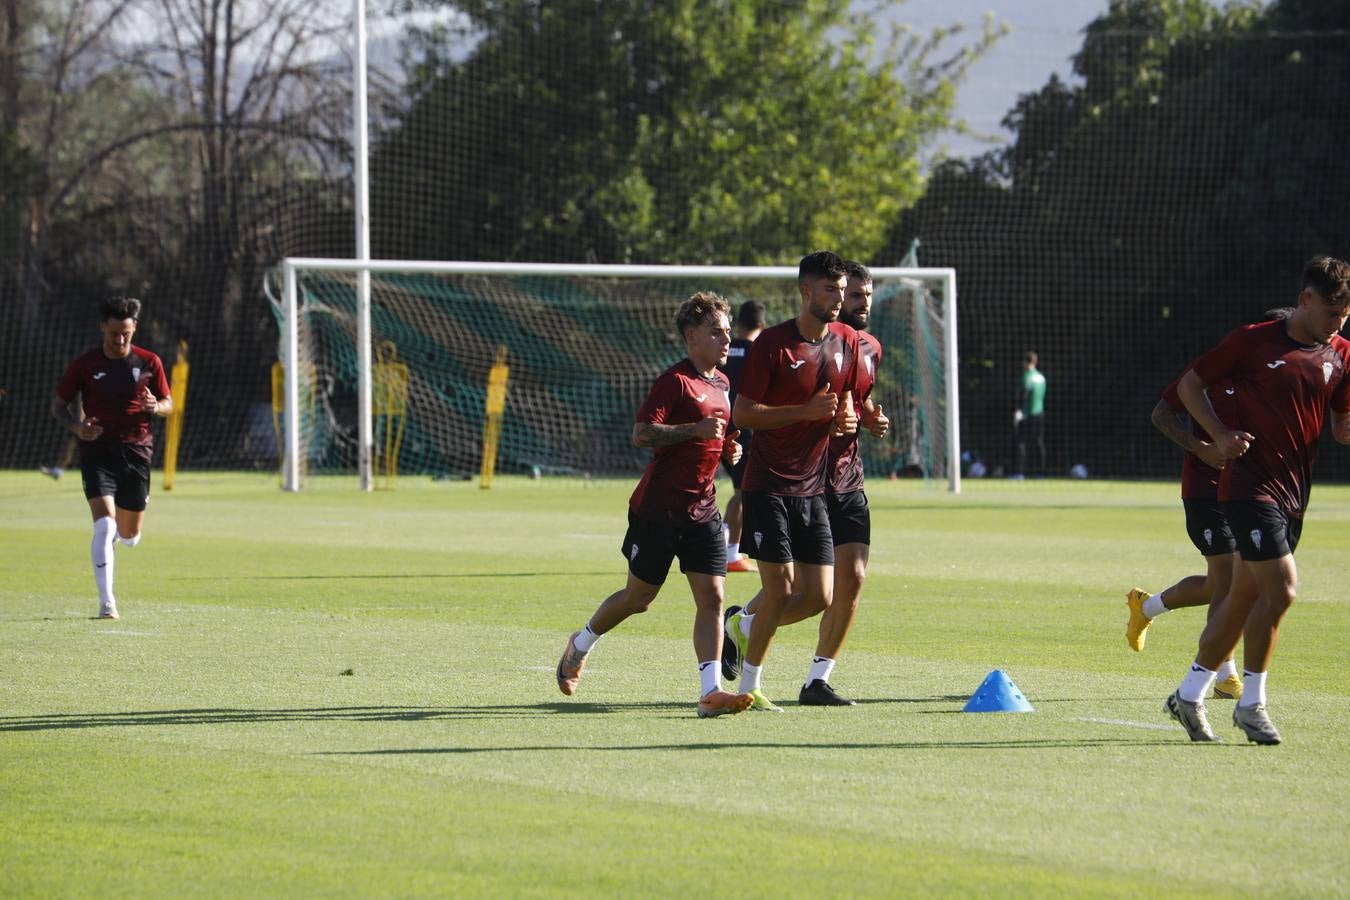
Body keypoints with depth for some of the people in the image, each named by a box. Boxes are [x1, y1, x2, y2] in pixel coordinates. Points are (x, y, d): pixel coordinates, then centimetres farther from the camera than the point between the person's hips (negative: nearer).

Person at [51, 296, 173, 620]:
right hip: (98, 450, -2)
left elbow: (169, 404, 11)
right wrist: (77, 427, -16)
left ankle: (120, 528, 49)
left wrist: (155, 407, -14)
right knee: (104, 525, -19)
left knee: (130, 538, 10)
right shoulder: (84, 365, -2)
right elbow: (58, 405, 5)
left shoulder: (149, 363, 3)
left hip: (135, 450, 2)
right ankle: (106, 602, -14)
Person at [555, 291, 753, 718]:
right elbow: (641, 434, -21)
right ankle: (580, 646, 32)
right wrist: (694, 430, -27)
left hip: (702, 509, 7)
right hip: (659, 507, -6)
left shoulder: (721, 383, 13)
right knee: (640, 596, 6)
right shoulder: (675, 380, -12)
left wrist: (729, 448, 9)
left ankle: (710, 691, -13)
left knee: (711, 597, -8)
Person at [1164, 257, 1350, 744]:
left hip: (1294, 492, 6)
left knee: (1245, 597, 10)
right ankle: (1251, 704, -4)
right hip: (1249, 482, -6)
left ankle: (1189, 695, 23)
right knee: (1281, 589, -16)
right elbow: (1189, 384, 3)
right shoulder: (1254, 341, -6)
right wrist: (1221, 435, -10)